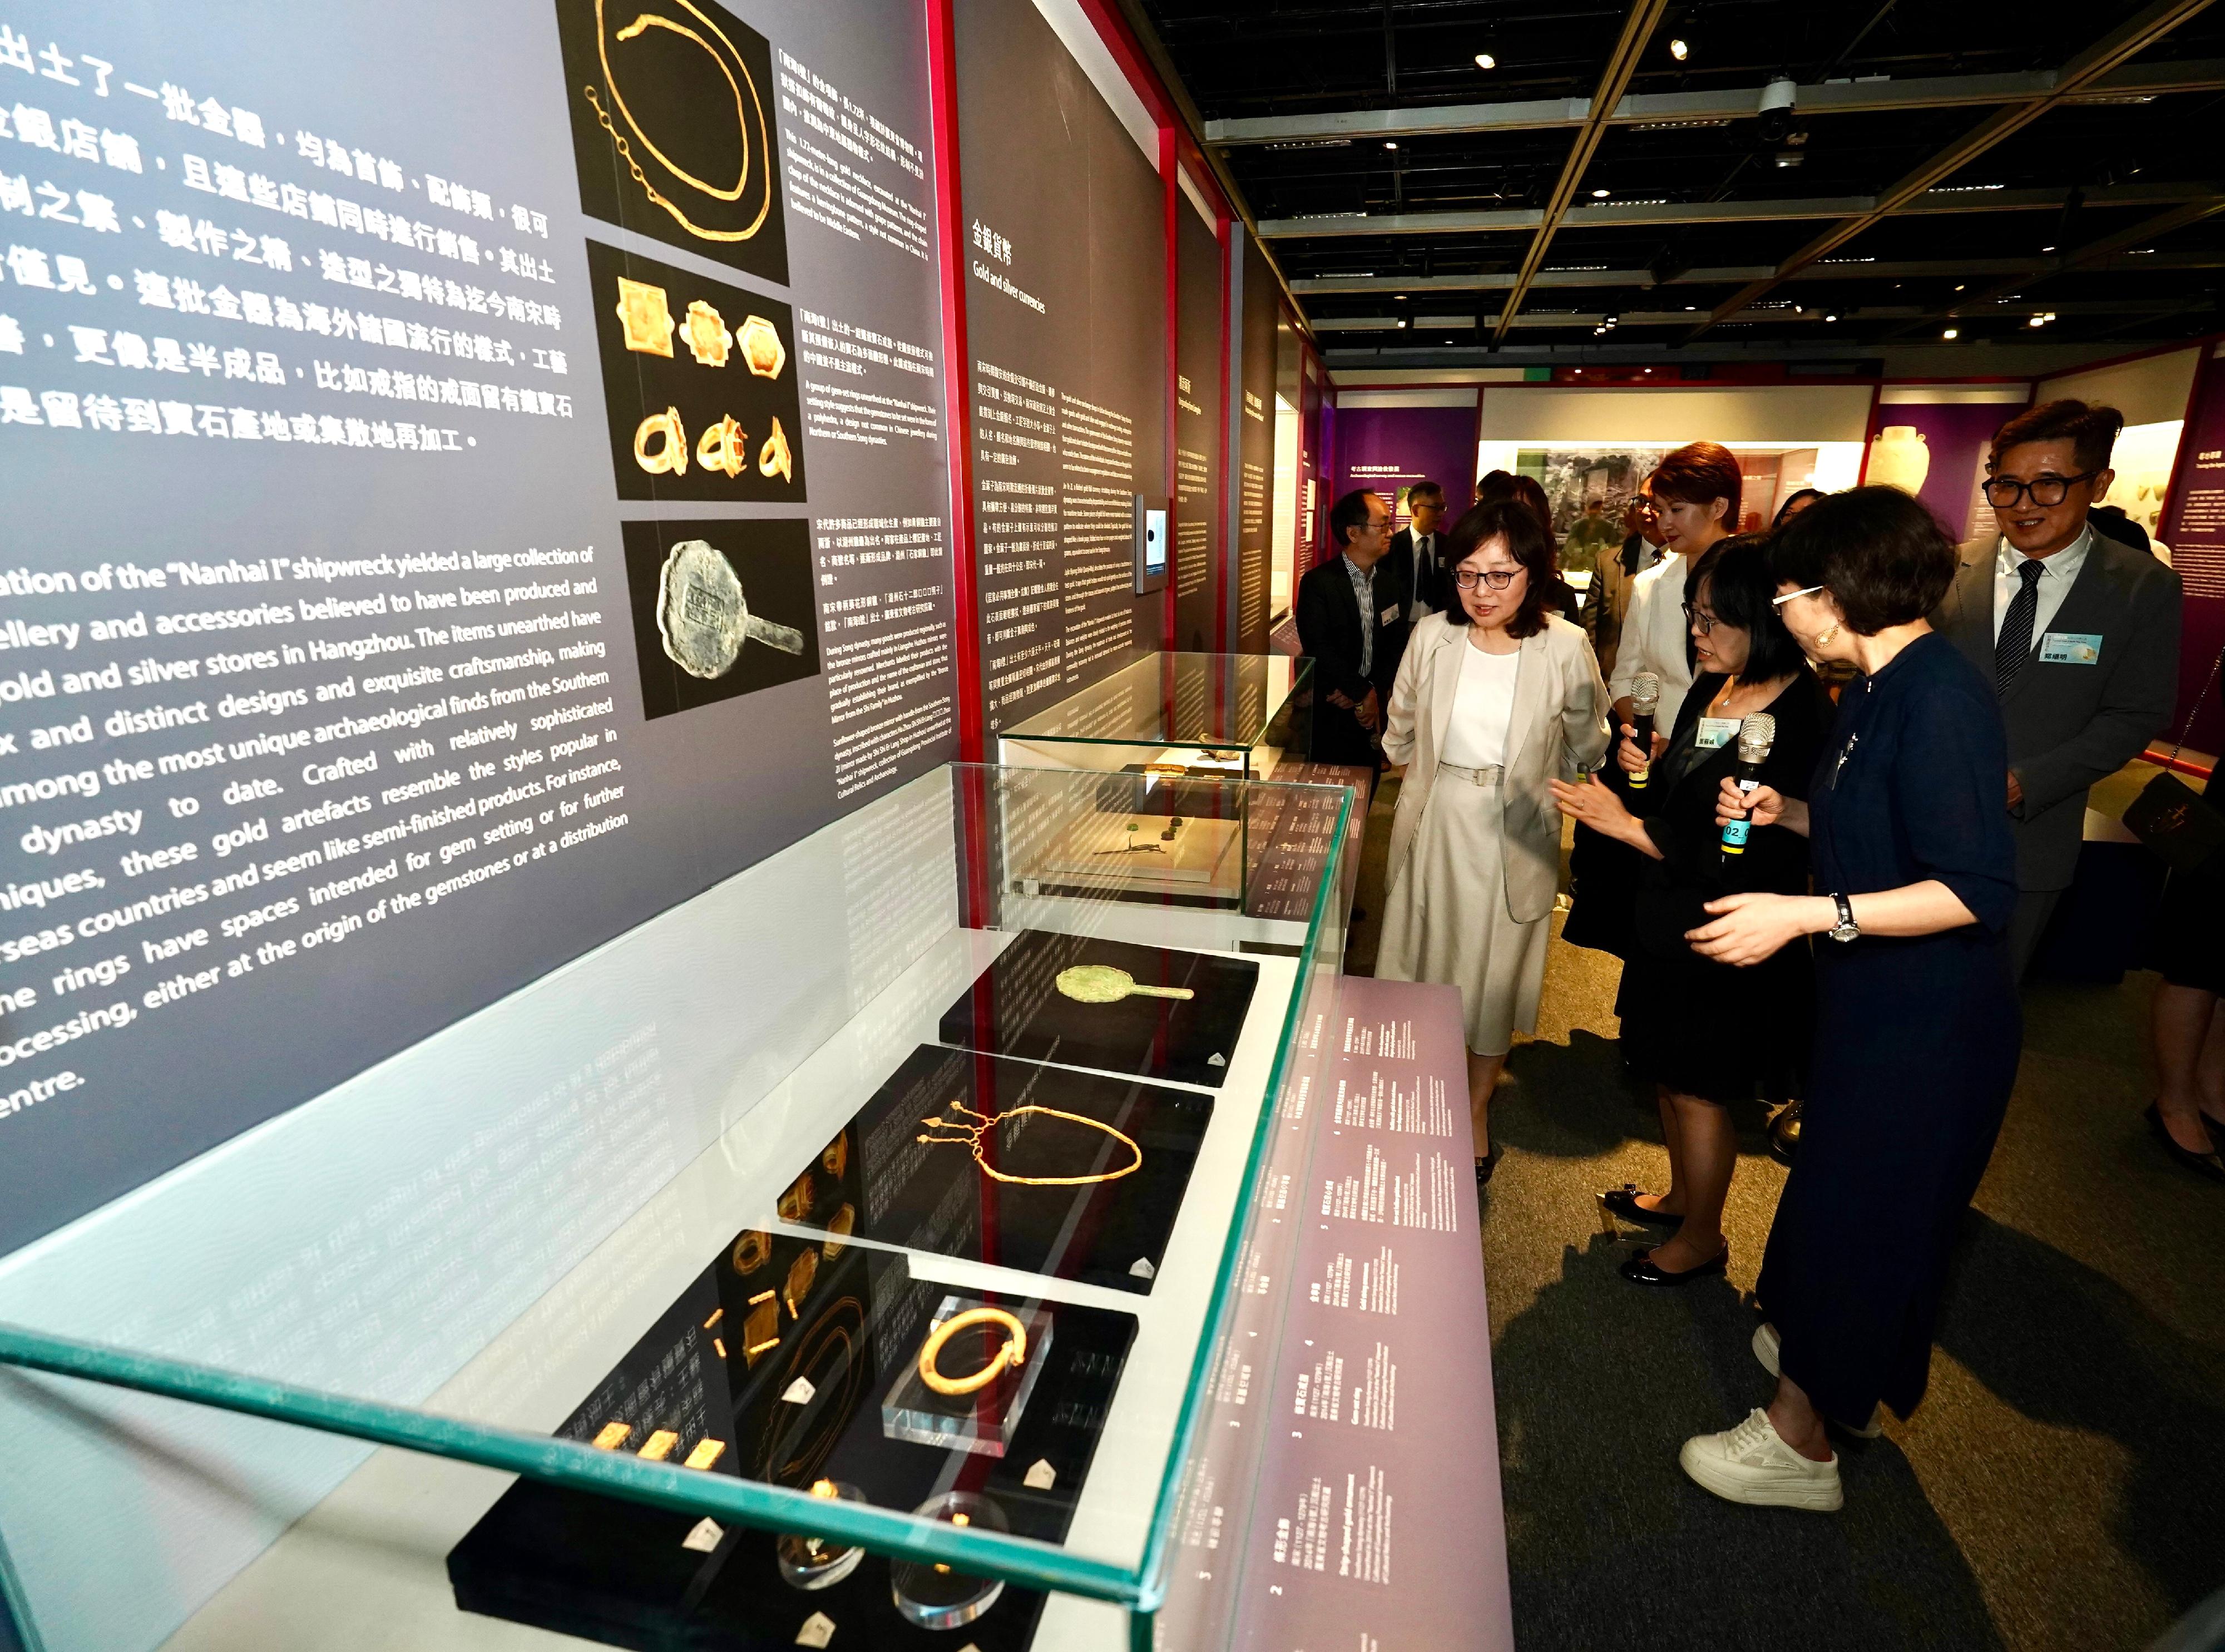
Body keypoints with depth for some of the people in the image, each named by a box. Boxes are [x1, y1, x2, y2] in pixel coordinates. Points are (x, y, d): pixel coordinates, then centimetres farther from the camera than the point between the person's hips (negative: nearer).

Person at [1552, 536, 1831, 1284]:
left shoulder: (1800, 722, -23)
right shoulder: (1713, 689, 2)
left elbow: (1752, 862, -26)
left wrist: (1629, 826, -25)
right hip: (1670, 919, 8)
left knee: (1698, 1089, 9)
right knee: (1668, 1073, 23)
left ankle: (1703, 1238, 32)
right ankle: (1681, 1196, 46)